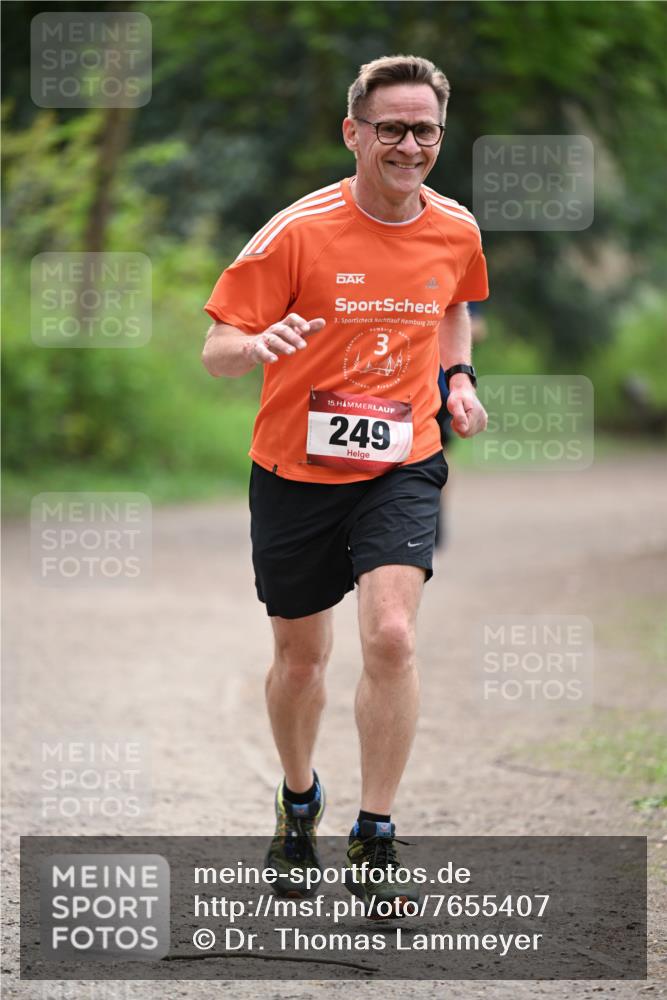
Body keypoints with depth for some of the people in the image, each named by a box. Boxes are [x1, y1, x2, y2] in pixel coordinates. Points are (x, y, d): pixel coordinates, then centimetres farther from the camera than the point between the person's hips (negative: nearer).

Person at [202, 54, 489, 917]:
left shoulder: (455, 231, -2)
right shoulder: (300, 232, -14)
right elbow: (217, 351, -13)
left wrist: (458, 376, 5)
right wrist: (259, 344, -36)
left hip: (401, 465, 1)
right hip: (295, 469, -1)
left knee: (390, 637, -19)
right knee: (300, 654, 13)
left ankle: (374, 839, -6)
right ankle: (298, 800, 42)